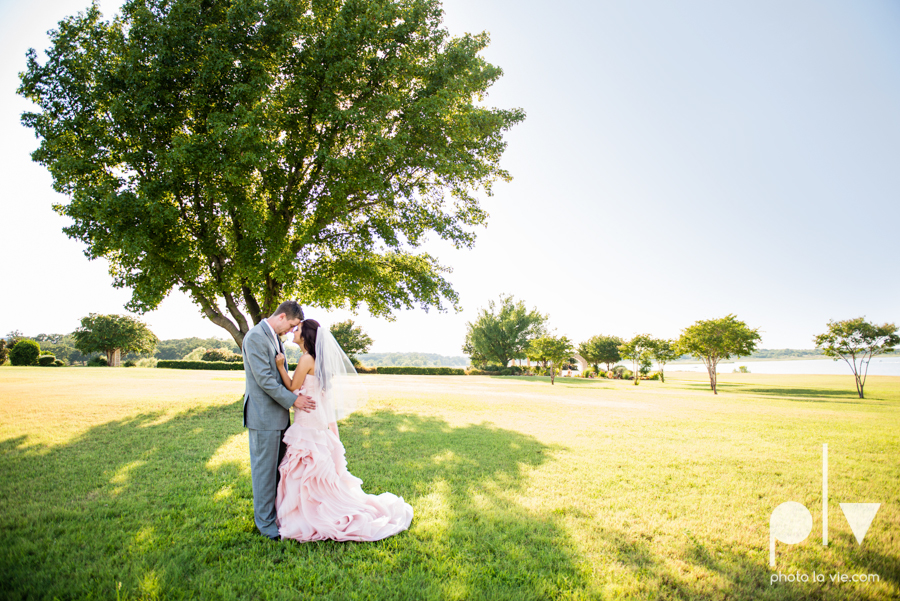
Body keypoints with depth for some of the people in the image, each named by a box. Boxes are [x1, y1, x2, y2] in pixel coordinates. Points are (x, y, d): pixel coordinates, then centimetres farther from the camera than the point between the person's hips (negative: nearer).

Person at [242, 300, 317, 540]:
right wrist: (292, 399, -18)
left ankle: (277, 511, 31)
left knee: (278, 467, 17)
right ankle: (265, 522, 16)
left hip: (278, 413, 9)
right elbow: (263, 378, -21)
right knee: (264, 469, 3)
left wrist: (292, 396, 10)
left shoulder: (275, 337, 13)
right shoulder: (255, 337, -16)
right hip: (263, 415, -9)